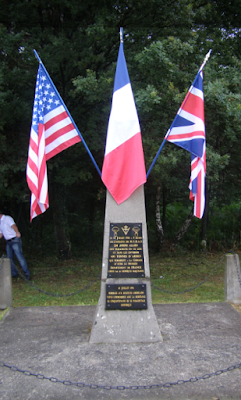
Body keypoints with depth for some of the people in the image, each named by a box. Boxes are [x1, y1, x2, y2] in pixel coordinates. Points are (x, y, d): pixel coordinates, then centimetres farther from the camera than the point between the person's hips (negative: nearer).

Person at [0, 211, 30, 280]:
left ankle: (27, 273, -8)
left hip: (14, 240, -9)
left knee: (19, 257, -11)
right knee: (9, 258, 8)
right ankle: (13, 273, 17)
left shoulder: (7, 218, -11)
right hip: (8, 242, 9)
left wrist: (17, 232, -50)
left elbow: (13, 226, -30)